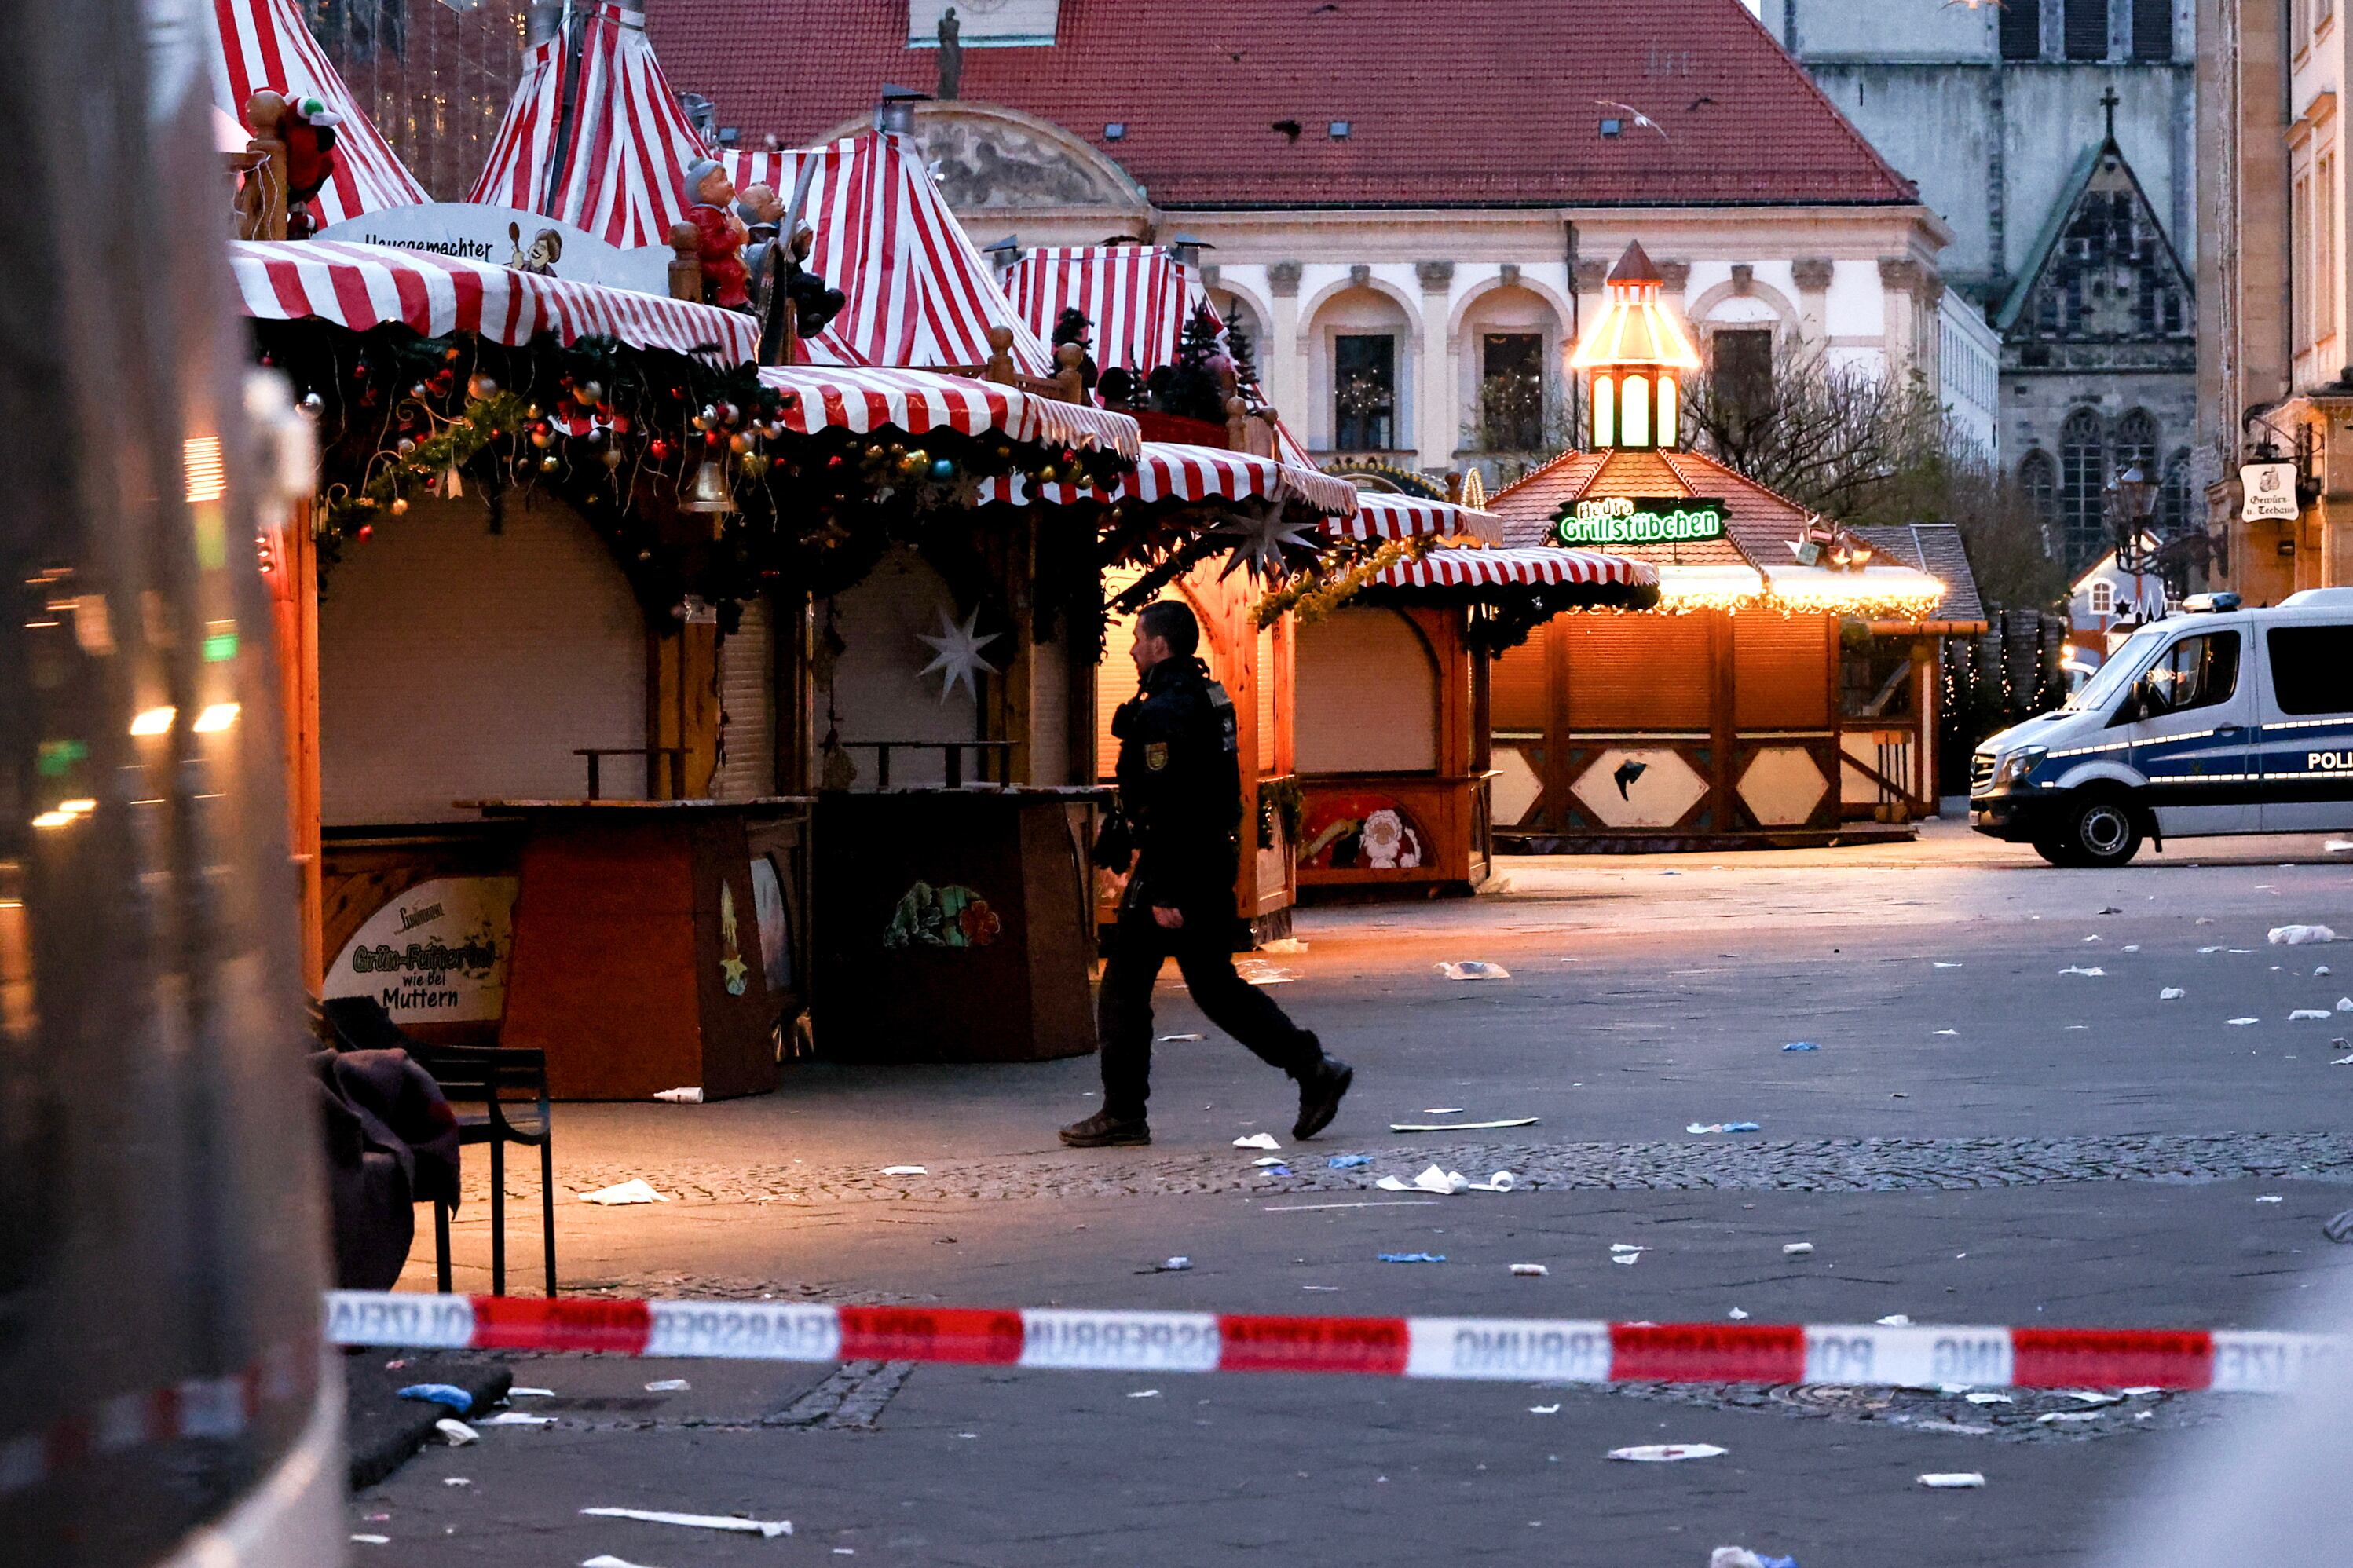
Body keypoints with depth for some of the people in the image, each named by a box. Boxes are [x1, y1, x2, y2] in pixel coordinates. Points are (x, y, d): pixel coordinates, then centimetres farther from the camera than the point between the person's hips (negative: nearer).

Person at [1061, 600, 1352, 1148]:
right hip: (1213, 866, 9)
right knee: (1215, 985, 13)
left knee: (1124, 987, 2)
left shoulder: (1163, 710, -16)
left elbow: (1163, 808, -22)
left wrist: (1162, 893, -23)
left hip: (1175, 870, -9)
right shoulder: (1209, 697, 14)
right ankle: (1313, 1068, 3)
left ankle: (1123, 1115, 6)